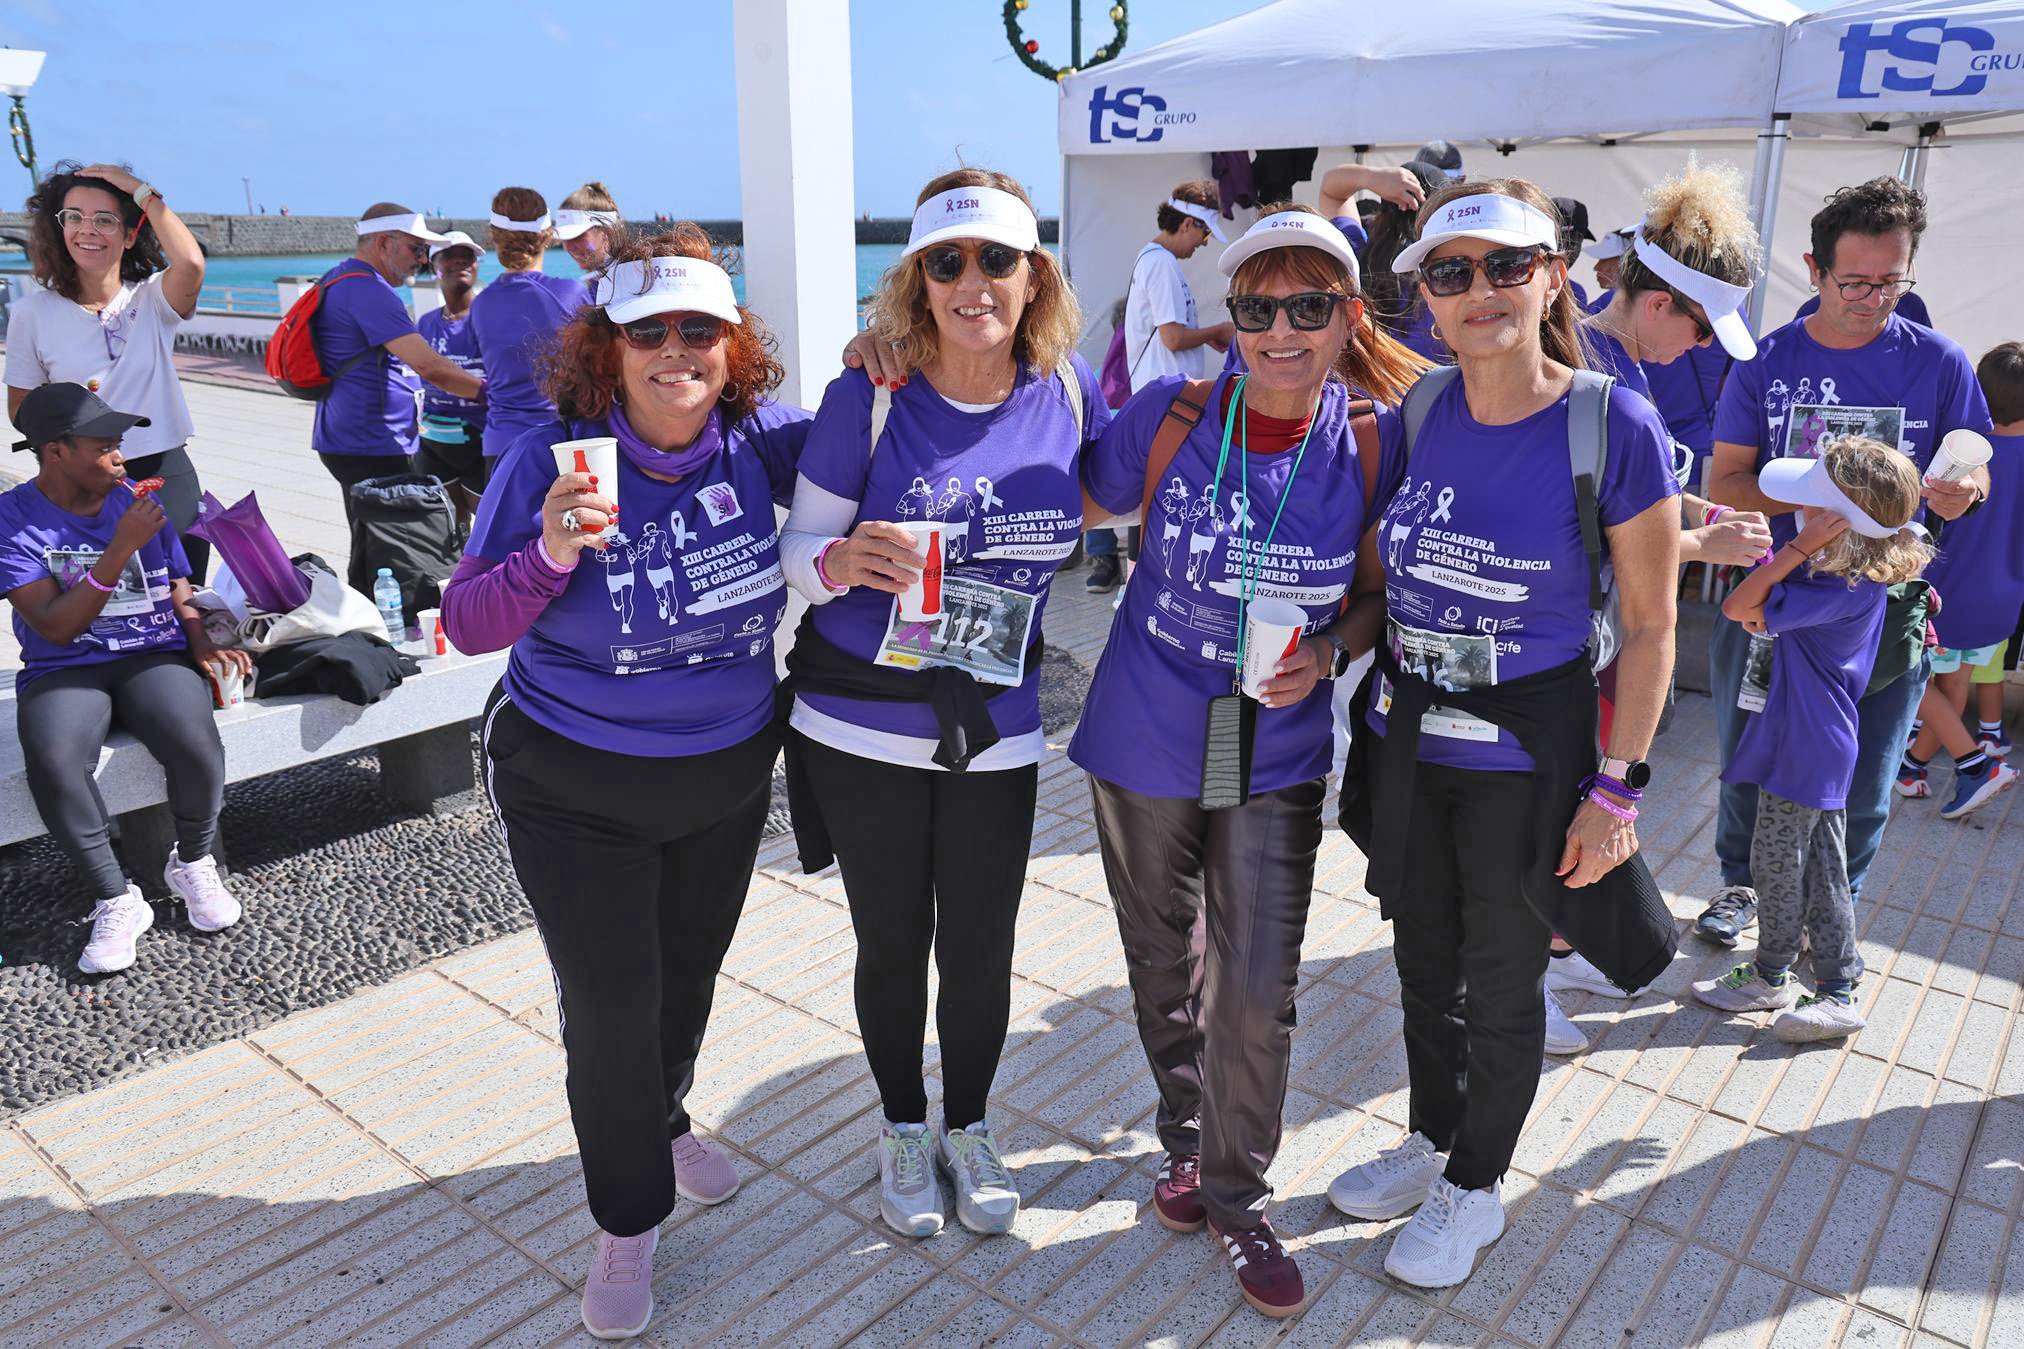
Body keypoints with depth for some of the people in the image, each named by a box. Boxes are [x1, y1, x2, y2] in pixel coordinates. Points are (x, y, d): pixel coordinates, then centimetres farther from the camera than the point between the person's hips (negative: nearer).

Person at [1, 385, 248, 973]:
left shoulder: (136, 500, 9)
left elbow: (181, 594, 14)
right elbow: (56, 627, -11)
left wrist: (204, 643, -8)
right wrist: (121, 548, -19)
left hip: (154, 657, 2)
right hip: (63, 671, -1)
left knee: (196, 745, -31)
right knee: (53, 766, -34)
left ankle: (193, 864, -1)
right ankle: (117, 902, -13)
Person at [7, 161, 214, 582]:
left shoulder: (152, 299, 0)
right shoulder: (32, 313, 1)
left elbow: (191, 264, -24)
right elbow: (20, 408, 7)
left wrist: (141, 191, -15)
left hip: (167, 476, 0)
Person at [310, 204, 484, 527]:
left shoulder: (336, 280, 16)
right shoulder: (368, 291, -18)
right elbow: (428, 366, -25)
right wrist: (489, 391, -18)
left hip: (347, 438, 11)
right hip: (371, 450, -11)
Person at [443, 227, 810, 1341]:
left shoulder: (755, 439, -10)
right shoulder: (549, 458, -17)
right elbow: (467, 623, -16)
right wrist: (549, 557, -35)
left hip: (727, 777, 4)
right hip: (576, 791, -3)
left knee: (689, 974, 23)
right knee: (610, 1007, 3)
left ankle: (662, 1122, 54)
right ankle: (627, 1220, 29)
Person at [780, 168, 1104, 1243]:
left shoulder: (1068, 387, -3)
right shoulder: (869, 395, -12)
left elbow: (1109, 498, 17)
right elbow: (799, 547, -8)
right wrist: (840, 563, -27)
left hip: (997, 727, 2)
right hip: (863, 723, -1)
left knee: (981, 949, 12)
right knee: (892, 943, 14)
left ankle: (969, 1128, 40)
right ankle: (903, 1129, 40)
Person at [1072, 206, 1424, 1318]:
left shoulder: (1376, 440, -10)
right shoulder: (1168, 414, -13)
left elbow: (1380, 590, 1)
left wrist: (1328, 653, -19)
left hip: (1277, 754, 0)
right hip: (1145, 737, 1)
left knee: (1257, 986, 4)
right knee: (1165, 963, 18)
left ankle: (1237, 1196, 28)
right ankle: (1188, 1136, 45)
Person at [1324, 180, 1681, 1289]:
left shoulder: (1615, 426, -16)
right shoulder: (1416, 409, -3)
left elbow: (1649, 627, -10)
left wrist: (1615, 789, -12)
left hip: (1528, 758, -4)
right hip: (1407, 738, 4)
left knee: (1502, 982, 14)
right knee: (1424, 958, 20)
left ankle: (1474, 1186, 38)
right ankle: (1430, 1140, 45)